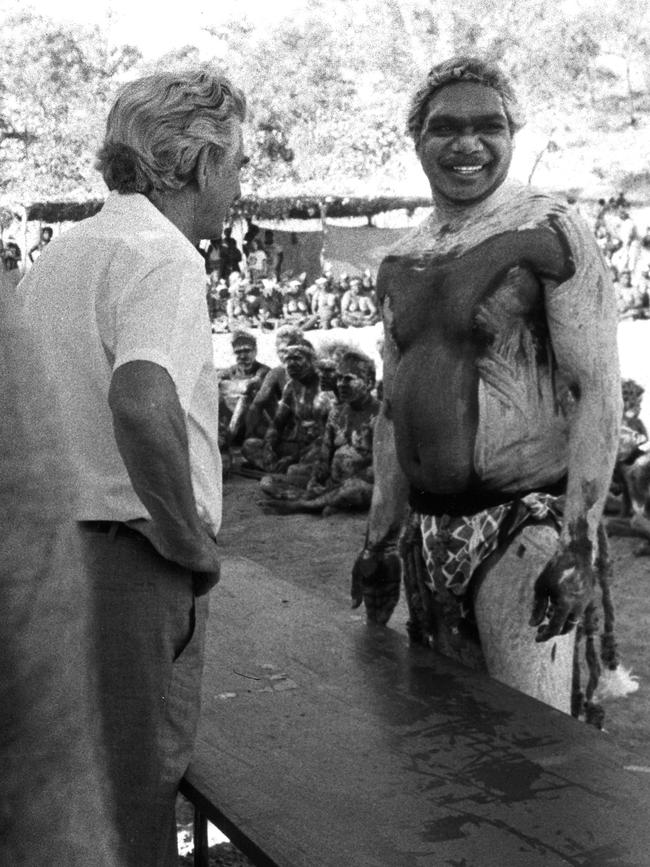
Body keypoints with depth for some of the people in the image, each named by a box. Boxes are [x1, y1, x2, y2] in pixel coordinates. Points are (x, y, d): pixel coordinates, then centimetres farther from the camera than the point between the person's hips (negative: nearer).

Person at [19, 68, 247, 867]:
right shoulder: (160, 253, -14)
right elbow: (142, 403, -32)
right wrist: (190, 539, -19)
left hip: (53, 540, 9)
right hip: (130, 555, -9)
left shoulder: (57, 255, 14)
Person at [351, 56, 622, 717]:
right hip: (427, 530, 6)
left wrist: (579, 543, -19)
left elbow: (597, 392, -13)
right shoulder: (401, 262, 11)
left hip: (525, 521, -6)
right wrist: (380, 537, 16)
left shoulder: (550, 233, -7)